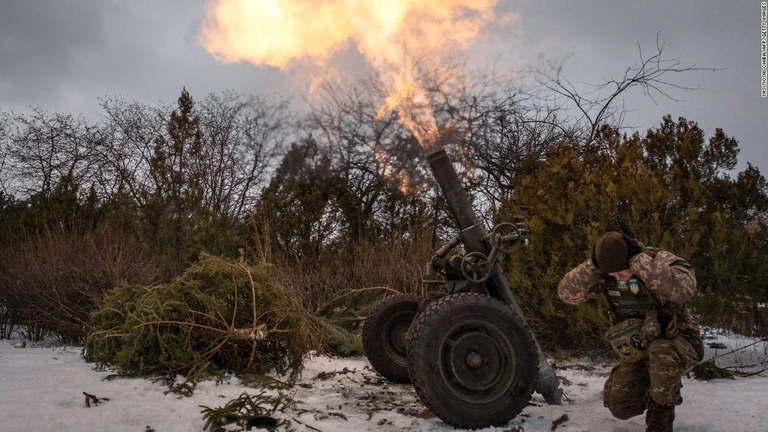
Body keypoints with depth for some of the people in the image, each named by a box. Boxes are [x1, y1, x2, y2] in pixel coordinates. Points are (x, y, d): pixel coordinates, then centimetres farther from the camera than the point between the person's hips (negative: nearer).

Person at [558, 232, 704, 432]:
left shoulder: (662, 261, -24)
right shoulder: (604, 275, -10)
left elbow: (684, 288, -45)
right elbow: (567, 293, -17)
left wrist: (639, 260, -41)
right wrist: (592, 264, -28)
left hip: (679, 342, -4)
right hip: (638, 350, 5)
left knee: (661, 354, -40)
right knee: (620, 407, -4)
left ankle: (661, 415, -13)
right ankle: (650, 392, 30)